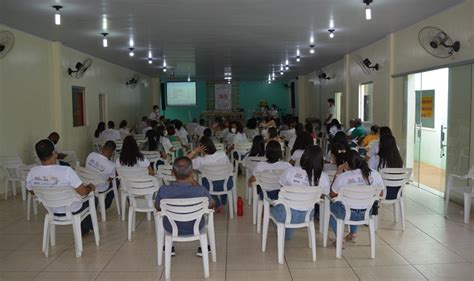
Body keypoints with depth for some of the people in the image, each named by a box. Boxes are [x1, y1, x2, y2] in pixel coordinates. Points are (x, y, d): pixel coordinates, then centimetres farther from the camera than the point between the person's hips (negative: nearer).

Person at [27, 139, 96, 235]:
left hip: (52, 211, 5)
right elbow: (83, 192, -25)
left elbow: (32, 192, 3)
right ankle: (86, 227, 43)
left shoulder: (32, 173, -16)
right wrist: (90, 187, -3)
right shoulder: (66, 171, -33)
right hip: (72, 212, -5)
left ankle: (83, 229, 44)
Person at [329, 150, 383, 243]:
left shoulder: (342, 177, -20)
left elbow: (332, 195, -3)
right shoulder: (375, 174, -10)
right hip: (366, 214, 4)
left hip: (347, 214, -4)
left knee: (331, 204, 28)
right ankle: (353, 233, 35)